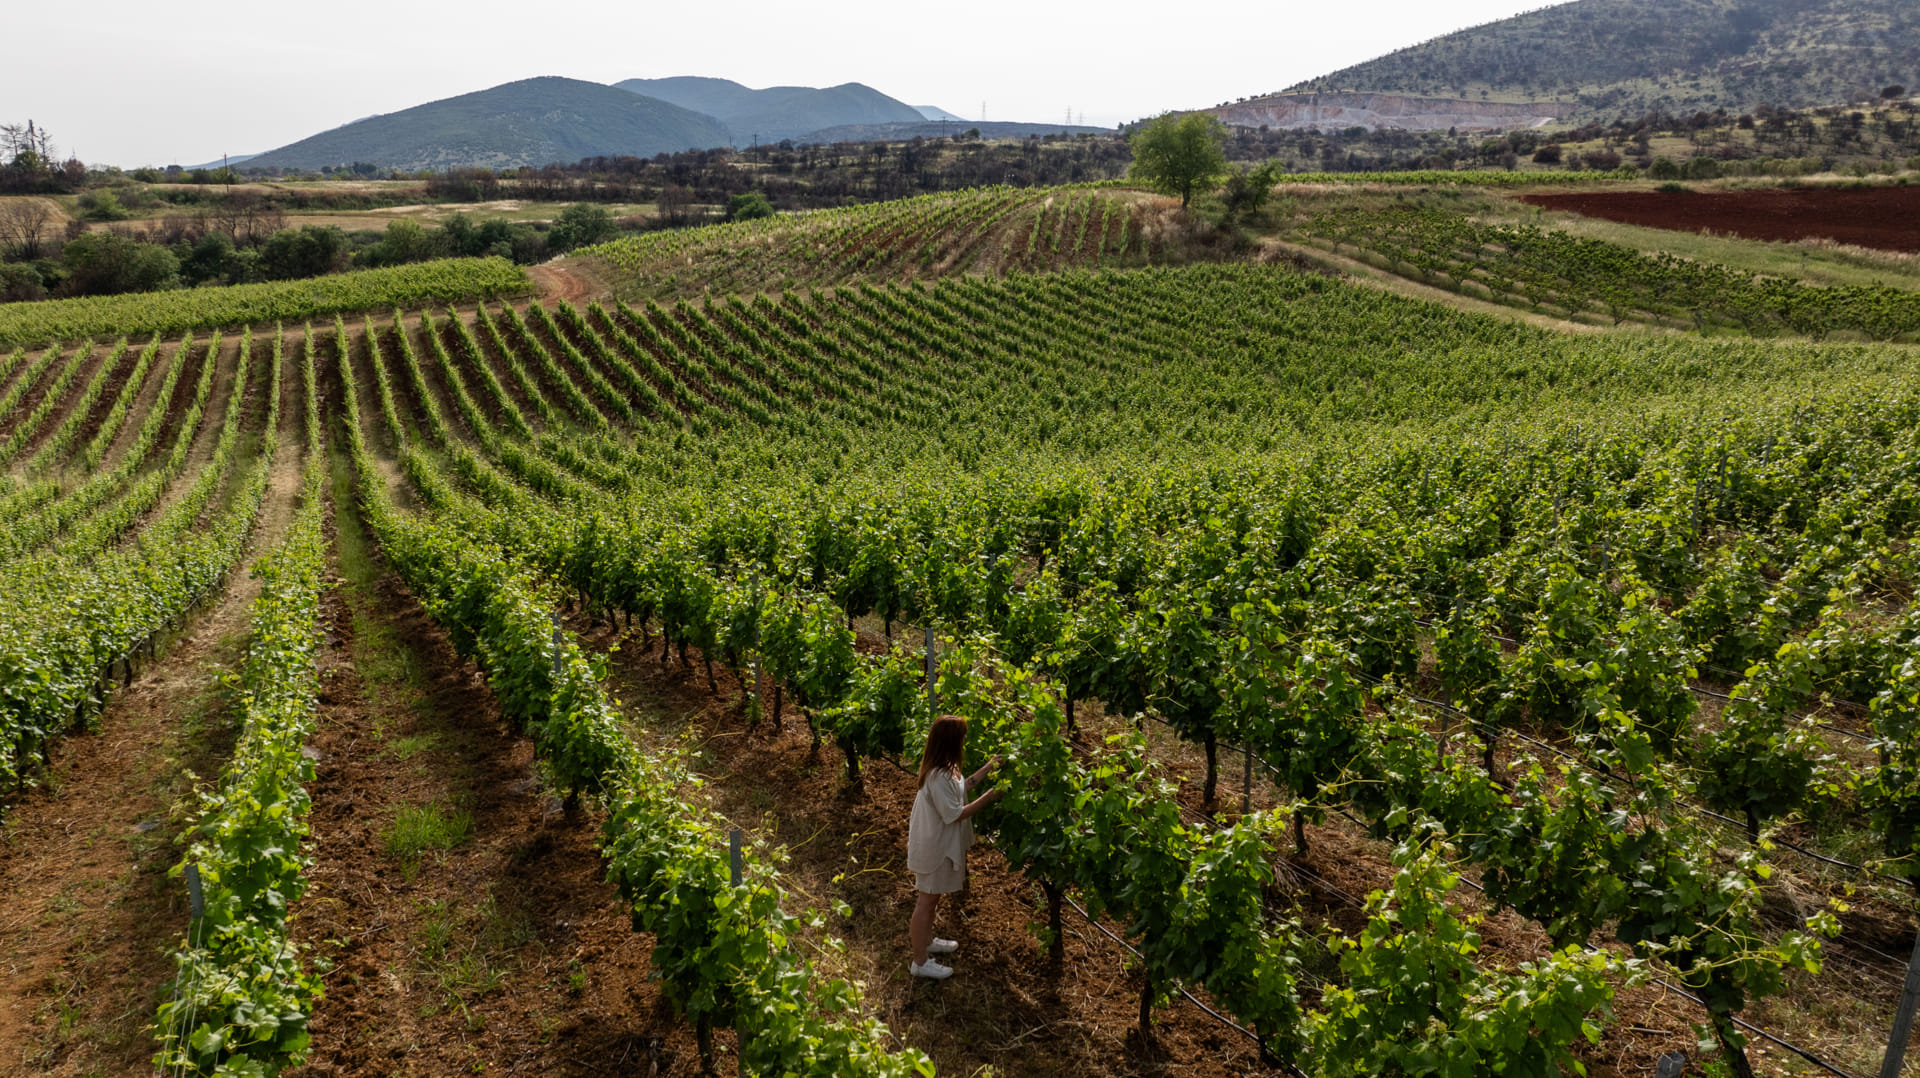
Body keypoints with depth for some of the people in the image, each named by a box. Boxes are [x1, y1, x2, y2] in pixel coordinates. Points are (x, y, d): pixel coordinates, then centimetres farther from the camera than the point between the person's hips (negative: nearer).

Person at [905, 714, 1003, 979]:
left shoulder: (943, 768, 0)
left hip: (940, 843, 10)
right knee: (927, 900, 4)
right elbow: (954, 814, -27)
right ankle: (921, 962, 17)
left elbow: (959, 788, 15)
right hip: (934, 847, -10)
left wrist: (986, 770, 11)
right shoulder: (938, 776, -31)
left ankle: (926, 941, 45)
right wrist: (988, 798, -21)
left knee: (932, 897, 26)